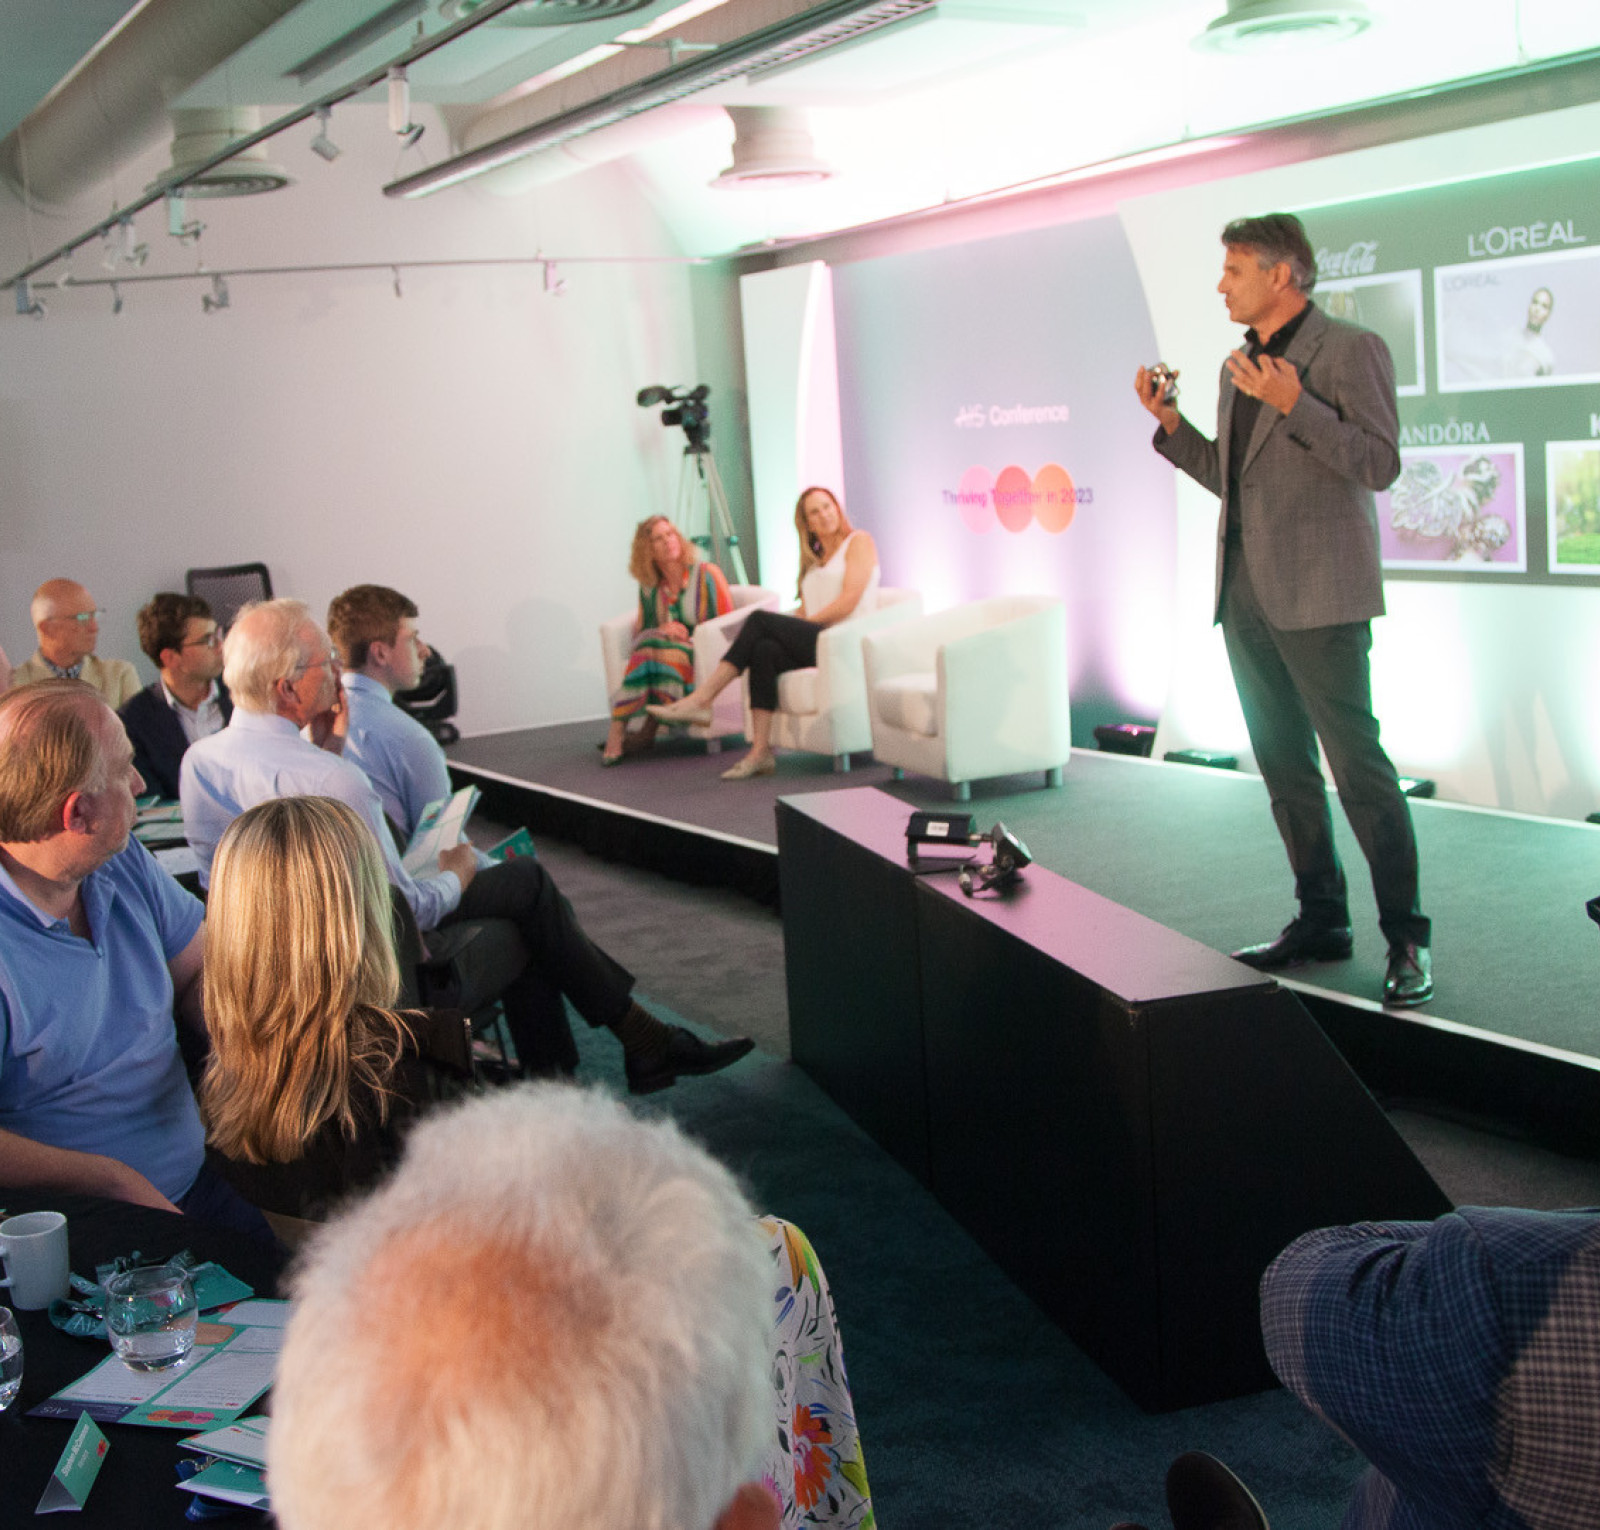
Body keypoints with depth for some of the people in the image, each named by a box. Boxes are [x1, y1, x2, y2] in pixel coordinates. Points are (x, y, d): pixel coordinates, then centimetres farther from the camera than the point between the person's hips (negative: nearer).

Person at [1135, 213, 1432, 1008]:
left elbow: (1380, 464, -15)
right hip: (1247, 593, 8)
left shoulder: (1350, 350, -6)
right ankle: (1321, 919, 22)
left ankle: (1406, 936, 0)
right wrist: (1170, 422, 10)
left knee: (1357, 764, -8)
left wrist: (1294, 404, -22)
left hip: (1318, 596, -8)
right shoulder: (1238, 366, 17)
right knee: (1284, 768, 12)